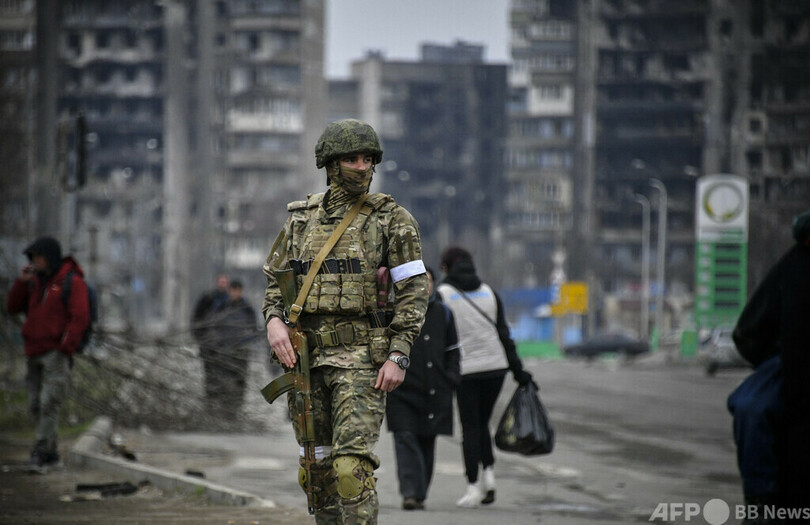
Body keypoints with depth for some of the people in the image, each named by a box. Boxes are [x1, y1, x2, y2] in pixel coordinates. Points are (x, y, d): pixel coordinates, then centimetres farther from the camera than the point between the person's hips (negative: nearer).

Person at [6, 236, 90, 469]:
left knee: (49, 403, -15)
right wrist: (21, 282, -1)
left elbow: (79, 318, -12)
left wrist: (65, 349, -17)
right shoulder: (35, 282, 15)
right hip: (34, 353, 7)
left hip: (56, 352, -7)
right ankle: (50, 452, 11)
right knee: (35, 406, 4)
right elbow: (14, 307, 14)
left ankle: (40, 450, -18)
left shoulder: (72, 282, -6)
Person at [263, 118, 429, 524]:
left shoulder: (391, 219, -1)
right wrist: (274, 321, -5)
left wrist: (398, 356, -12)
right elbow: (276, 281, 17)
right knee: (317, 467, 9)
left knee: (352, 465, -17)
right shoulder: (302, 217, 12)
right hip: (306, 356, 5)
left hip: (361, 357, -5)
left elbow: (414, 290, -4)